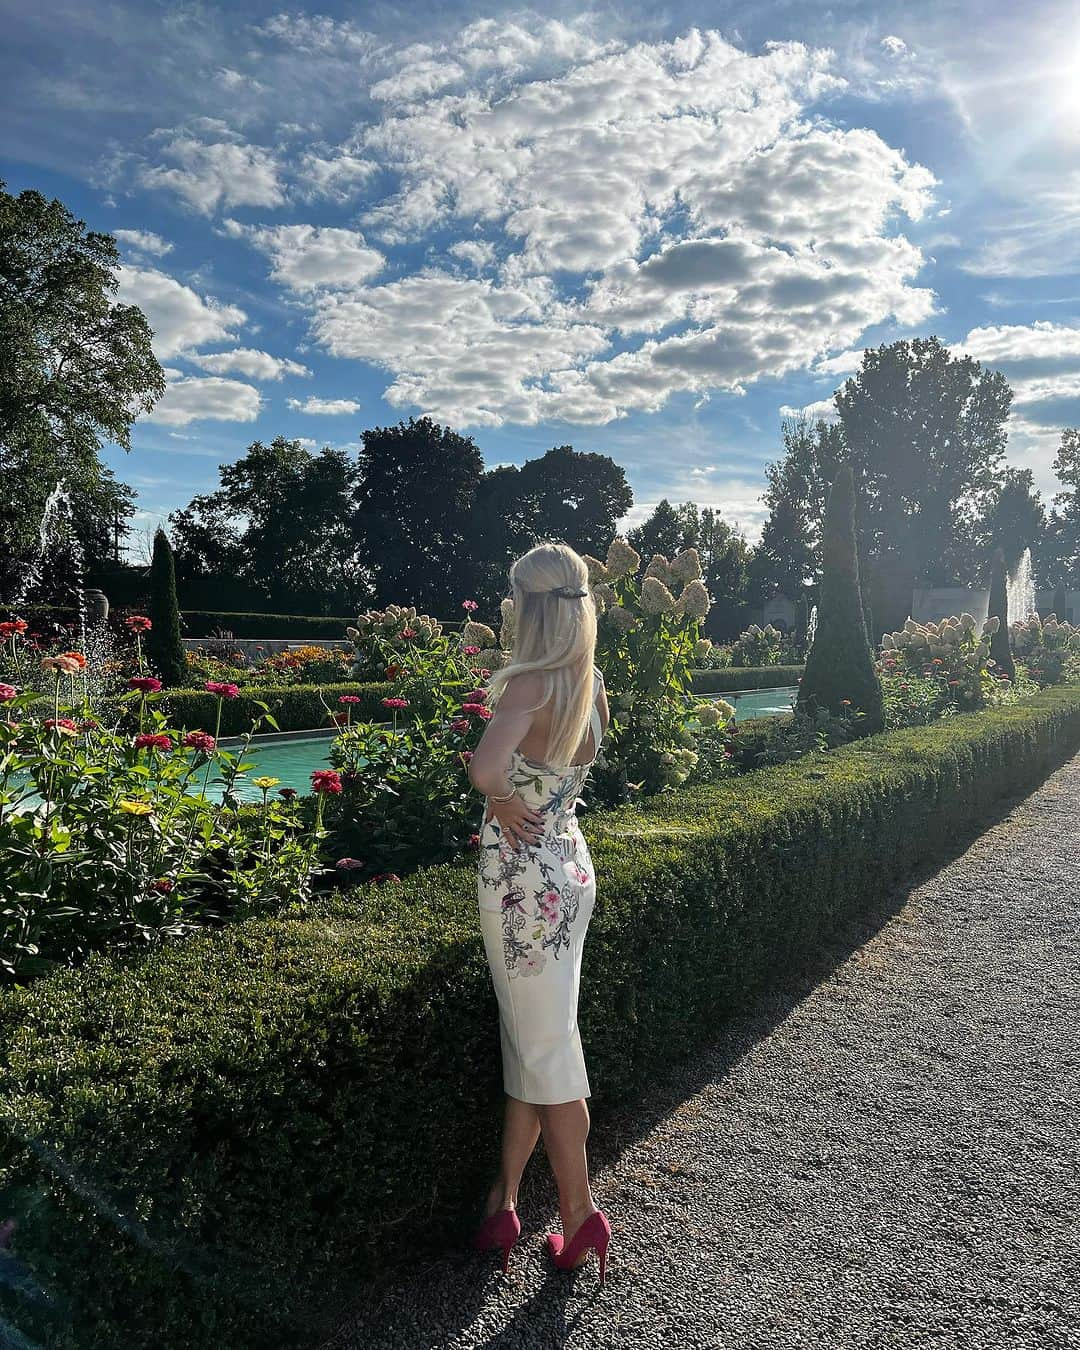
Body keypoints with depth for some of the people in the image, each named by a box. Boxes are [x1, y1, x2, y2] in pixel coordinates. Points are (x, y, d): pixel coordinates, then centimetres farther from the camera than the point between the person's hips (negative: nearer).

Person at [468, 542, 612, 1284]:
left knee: (545, 1048, 8)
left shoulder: (530, 684, -20)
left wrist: (503, 801, -20)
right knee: (530, 1038, 18)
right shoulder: (593, 682, 1)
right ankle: (505, 1199, 33)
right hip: (571, 866, 8)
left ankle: (580, 1213, 25)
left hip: (526, 876, -8)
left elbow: (485, 768, -36)